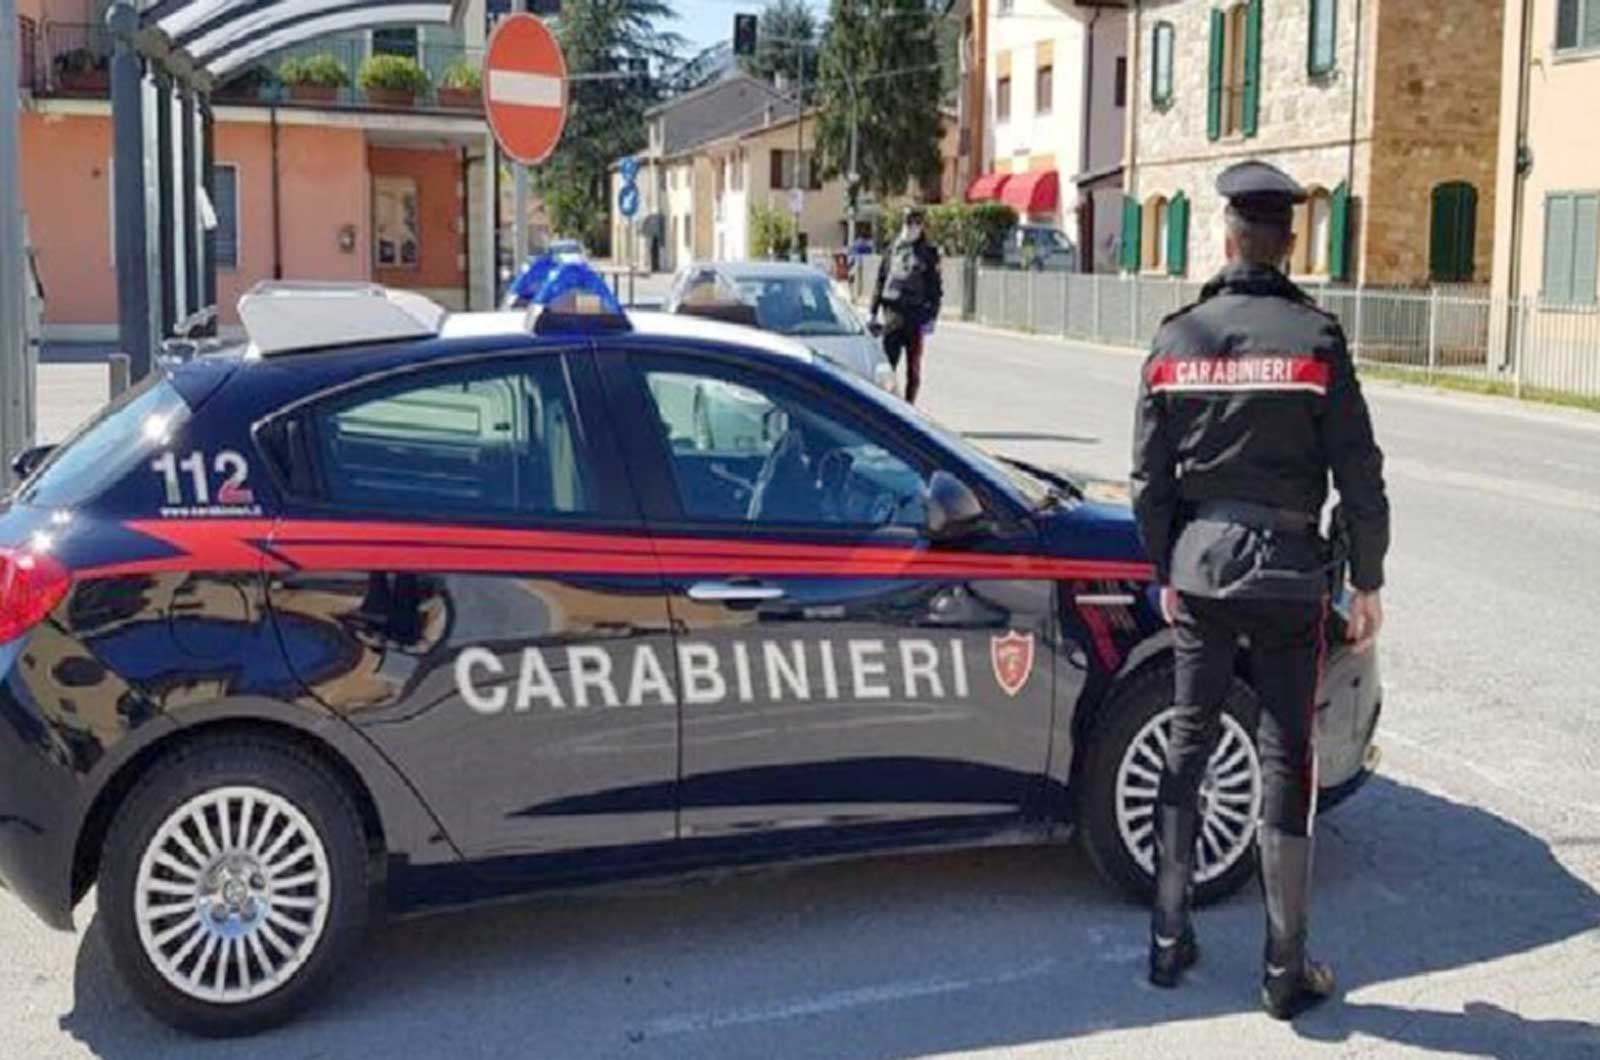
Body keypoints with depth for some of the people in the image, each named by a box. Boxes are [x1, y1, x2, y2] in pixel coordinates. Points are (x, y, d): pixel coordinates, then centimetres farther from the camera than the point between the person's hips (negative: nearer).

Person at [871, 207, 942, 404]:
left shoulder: (928, 253, 0)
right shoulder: (893, 249, 9)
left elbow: (935, 288, -1)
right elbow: (880, 281, 13)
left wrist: (930, 317, -9)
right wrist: (874, 312, 10)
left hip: (915, 314, -2)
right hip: (893, 311, 2)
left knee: (913, 365, 5)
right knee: (887, 360, -3)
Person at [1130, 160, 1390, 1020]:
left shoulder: (1176, 341, 1)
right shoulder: (1315, 340, -8)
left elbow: (1149, 477, 5)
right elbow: (1360, 479, -8)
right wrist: (1367, 581, 3)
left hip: (1198, 563, 3)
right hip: (1287, 567, -3)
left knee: (1187, 745, 14)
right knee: (1285, 764, 3)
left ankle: (1169, 940, 20)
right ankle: (1286, 971, 10)